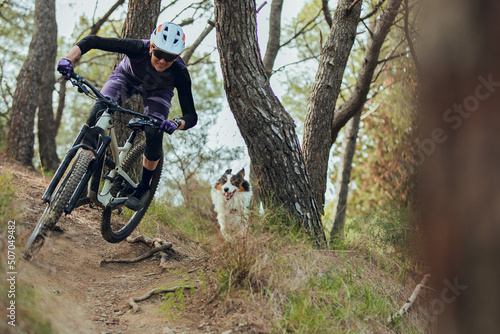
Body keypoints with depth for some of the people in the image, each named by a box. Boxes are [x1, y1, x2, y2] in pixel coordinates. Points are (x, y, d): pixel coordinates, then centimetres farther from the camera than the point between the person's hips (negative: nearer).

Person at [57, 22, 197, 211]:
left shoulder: (179, 73, -36)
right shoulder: (139, 48, -39)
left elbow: (191, 116, -36)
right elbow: (92, 41, -36)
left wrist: (177, 124, -58)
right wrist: (68, 59, -53)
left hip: (158, 90, 0)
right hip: (126, 77, 0)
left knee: (154, 134, -21)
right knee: (100, 111, -25)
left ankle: (144, 187, 2)